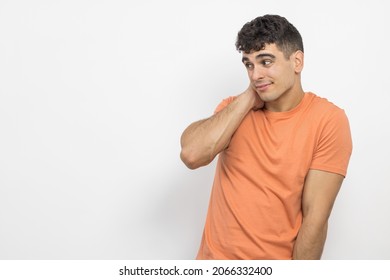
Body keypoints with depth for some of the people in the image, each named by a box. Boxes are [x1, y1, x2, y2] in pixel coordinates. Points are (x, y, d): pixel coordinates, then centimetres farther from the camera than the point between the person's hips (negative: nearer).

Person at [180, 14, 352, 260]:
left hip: (279, 260, -3)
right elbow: (191, 155, -19)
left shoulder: (328, 120, -13)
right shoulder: (234, 108, -1)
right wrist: (248, 99, -16)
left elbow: (316, 217, -15)